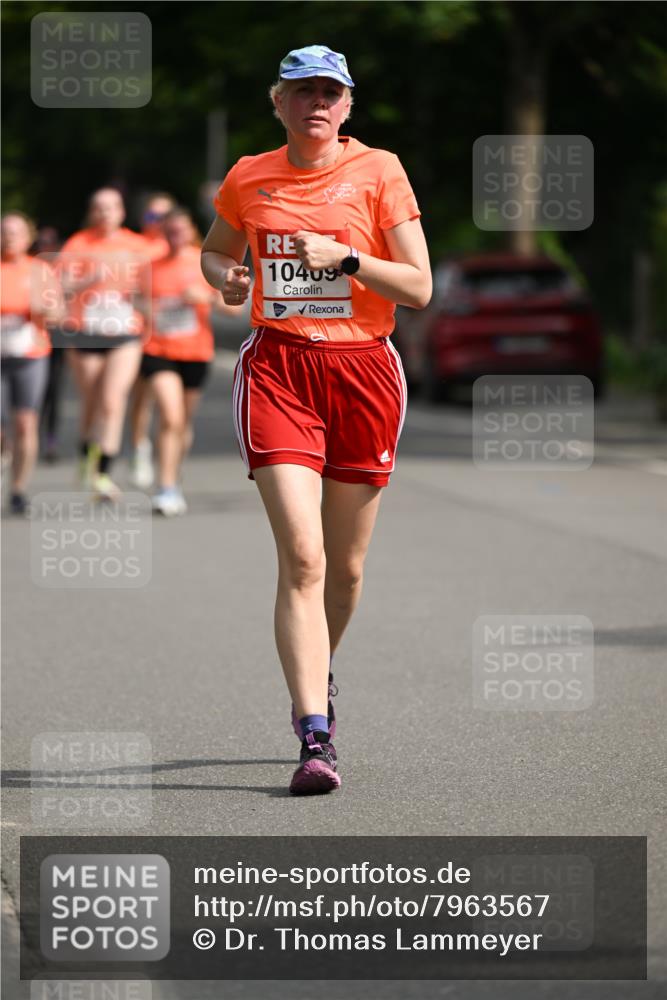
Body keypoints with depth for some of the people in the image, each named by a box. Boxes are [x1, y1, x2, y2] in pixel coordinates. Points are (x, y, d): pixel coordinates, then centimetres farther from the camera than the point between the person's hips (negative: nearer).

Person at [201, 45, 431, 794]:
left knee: (346, 565, 9)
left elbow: (418, 288, -3)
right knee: (301, 556, -15)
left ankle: (319, 672, 40)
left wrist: (342, 256, -16)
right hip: (277, 368, 0)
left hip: (362, 368, 0)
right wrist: (224, 277, 3)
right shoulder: (249, 178, 7)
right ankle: (315, 738, -19)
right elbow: (214, 252, 26)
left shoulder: (378, 171, 0)